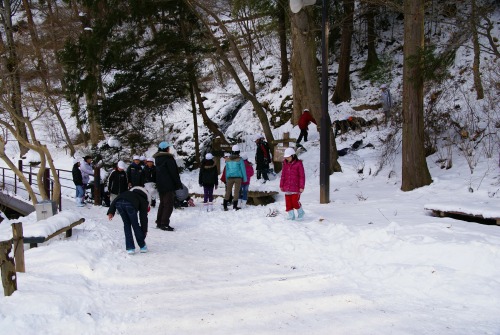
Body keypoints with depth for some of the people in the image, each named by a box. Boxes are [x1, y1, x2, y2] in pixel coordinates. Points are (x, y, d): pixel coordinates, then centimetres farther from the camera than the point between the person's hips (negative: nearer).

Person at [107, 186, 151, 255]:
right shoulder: (144, 201, 30)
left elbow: (115, 201, 27)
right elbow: (143, 217, 25)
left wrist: (111, 212, 16)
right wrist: (145, 231, 31)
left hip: (119, 203, 4)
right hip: (130, 204, -4)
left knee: (126, 224, 20)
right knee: (135, 225, 17)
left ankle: (130, 248, 19)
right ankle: (143, 246, 29)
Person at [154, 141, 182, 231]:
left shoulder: (157, 159, 12)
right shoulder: (168, 158, -14)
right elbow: (174, 172, -14)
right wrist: (179, 184, -8)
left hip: (160, 185, 8)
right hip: (169, 185, -8)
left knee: (162, 203, 17)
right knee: (168, 204, -5)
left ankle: (159, 222, 19)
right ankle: (164, 224, -9)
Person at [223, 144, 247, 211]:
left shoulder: (228, 160, 4)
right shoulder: (240, 159, -6)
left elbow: (227, 170, 10)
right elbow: (243, 169, -2)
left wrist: (227, 179, 17)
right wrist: (245, 179, 6)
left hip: (230, 177, 3)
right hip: (238, 177, -3)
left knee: (228, 191, 10)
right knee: (236, 191, 1)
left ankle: (225, 206, 9)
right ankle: (235, 206, 0)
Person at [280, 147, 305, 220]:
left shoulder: (298, 164, -7)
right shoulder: (285, 164, 8)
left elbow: (302, 176, -7)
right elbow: (283, 175, 14)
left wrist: (301, 186, -10)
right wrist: (281, 185, 12)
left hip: (296, 187, -5)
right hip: (287, 187, 5)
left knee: (295, 201, -7)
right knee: (288, 202, 4)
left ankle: (300, 212, 18)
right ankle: (291, 215, 15)